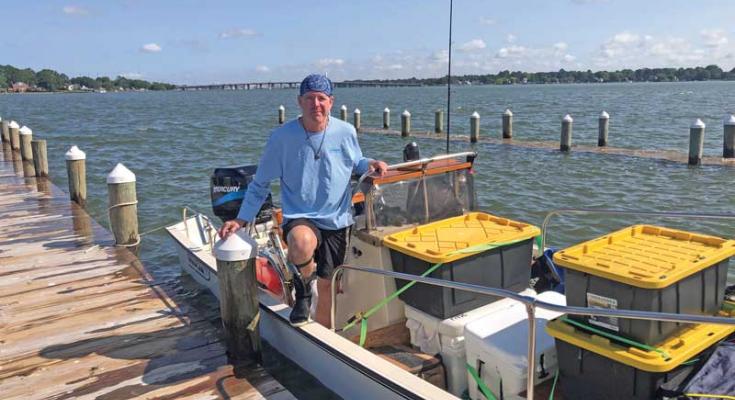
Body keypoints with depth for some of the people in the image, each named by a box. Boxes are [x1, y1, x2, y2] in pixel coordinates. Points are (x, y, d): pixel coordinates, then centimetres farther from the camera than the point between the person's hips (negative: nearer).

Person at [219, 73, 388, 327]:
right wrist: (241, 219, -8)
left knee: (327, 285, 11)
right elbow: (260, 184, -1)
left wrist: (370, 164, -8)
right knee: (303, 243, -38)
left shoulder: (345, 132, -4)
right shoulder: (282, 137, -10)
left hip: (337, 221, 3)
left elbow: (355, 163, 16)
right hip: (299, 218, -3)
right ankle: (302, 289, -3)